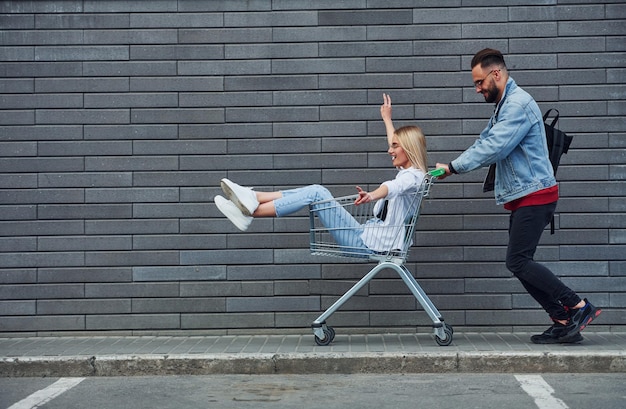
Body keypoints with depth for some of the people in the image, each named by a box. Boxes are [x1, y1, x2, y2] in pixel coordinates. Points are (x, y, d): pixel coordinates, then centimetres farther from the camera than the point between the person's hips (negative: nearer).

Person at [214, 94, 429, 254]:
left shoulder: (413, 177, -11)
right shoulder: (407, 172, 17)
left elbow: (393, 188, -36)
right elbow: (395, 144, 39)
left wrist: (372, 195, -56)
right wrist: (387, 119, 52)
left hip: (368, 244, -9)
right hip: (366, 237, 9)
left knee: (317, 193, -17)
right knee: (317, 191, 0)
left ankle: (251, 212, -19)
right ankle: (252, 198, -8)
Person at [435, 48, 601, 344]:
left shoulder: (518, 103, -14)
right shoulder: (503, 106, 19)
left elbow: (493, 148, -22)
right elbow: (483, 144, 18)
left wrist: (453, 167, -16)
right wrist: (450, 167, 6)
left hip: (534, 195, -10)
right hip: (522, 197, 10)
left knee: (518, 261, -13)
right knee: (520, 263, 7)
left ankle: (579, 307, -6)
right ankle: (563, 323, 9)